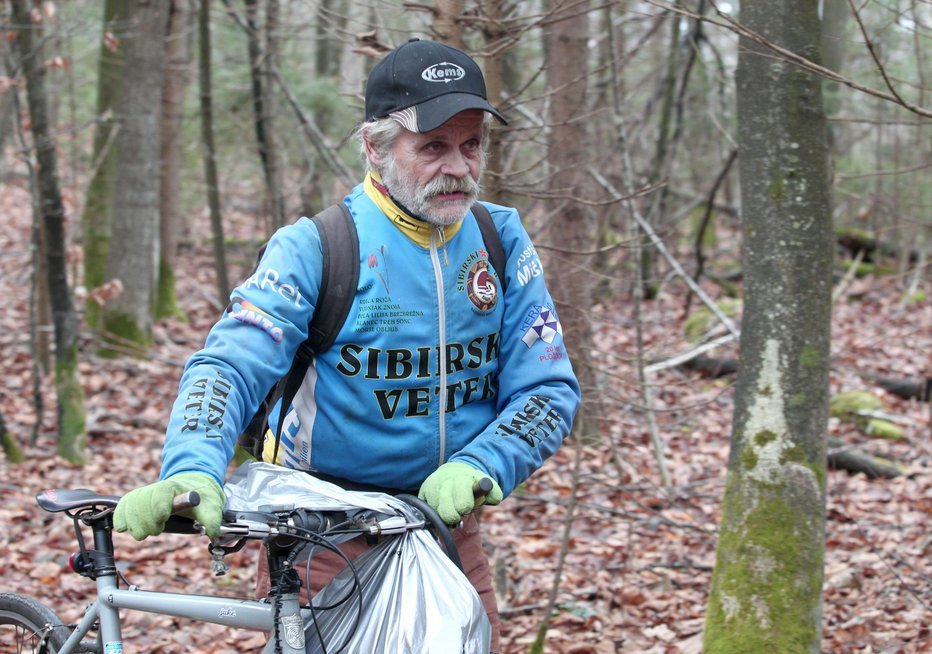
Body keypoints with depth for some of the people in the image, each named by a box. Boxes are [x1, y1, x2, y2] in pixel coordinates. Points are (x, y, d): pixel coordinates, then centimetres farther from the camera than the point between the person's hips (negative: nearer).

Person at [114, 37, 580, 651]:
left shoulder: (502, 240, -1)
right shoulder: (312, 248, -12)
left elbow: (549, 387, -5)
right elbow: (230, 366, -23)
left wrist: (478, 467, -25)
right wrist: (192, 472, -43)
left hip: (446, 528, 4)